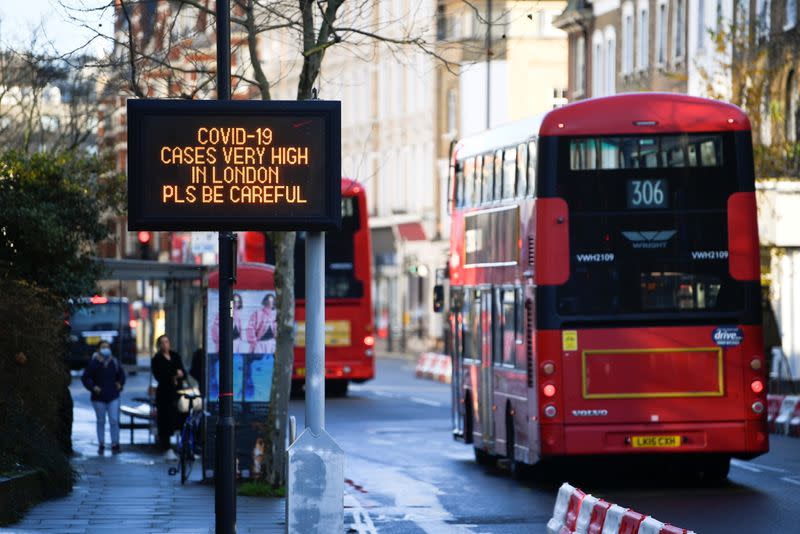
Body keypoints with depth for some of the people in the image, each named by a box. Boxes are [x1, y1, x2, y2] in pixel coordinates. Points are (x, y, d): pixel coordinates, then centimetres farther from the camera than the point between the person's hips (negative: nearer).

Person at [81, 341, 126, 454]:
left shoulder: (115, 362, 3)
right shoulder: (93, 363, -6)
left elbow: (121, 375, 18)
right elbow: (85, 378, -3)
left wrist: (120, 384, 3)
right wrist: (93, 387, -15)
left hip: (113, 397, 1)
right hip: (99, 398, -1)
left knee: (114, 421, -5)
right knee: (101, 421, 7)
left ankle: (115, 445, 3)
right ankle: (101, 445, 16)